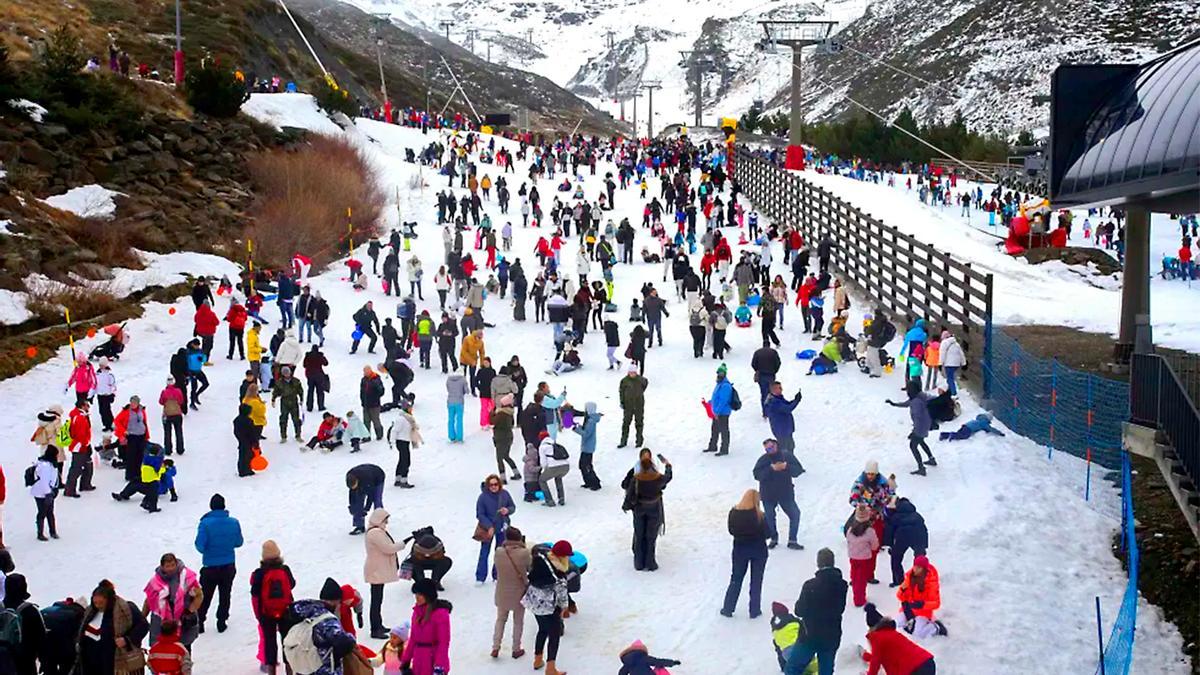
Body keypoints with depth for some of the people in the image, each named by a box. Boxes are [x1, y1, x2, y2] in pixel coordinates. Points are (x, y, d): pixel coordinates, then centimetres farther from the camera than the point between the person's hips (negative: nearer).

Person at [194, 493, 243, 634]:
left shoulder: (206, 523, -18)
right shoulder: (234, 523, -9)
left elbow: (200, 546, -19)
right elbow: (239, 543, 1)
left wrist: (207, 548, 2)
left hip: (210, 567, -2)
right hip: (229, 566, 2)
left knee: (205, 596, 13)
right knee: (225, 595, 17)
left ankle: (199, 622, 17)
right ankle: (221, 622, 21)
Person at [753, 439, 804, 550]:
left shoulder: (787, 456, -5)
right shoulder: (763, 459, -10)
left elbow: (798, 470, -7)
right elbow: (757, 474, -20)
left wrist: (786, 467, -24)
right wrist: (771, 469, -29)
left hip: (786, 493, 1)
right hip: (768, 495, -1)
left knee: (795, 514, -6)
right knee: (769, 517, 9)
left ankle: (792, 541, 4)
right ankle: (774, 539, 33)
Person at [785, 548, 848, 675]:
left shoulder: (811, 585, -19)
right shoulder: (842, 585, -3)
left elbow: (800, 611, -12)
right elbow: (841, 608, 9)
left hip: (811, 635, -5)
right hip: (832, 637, 5)